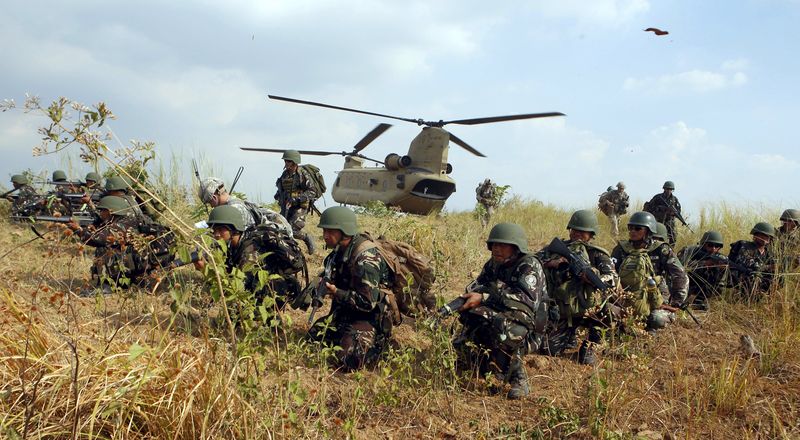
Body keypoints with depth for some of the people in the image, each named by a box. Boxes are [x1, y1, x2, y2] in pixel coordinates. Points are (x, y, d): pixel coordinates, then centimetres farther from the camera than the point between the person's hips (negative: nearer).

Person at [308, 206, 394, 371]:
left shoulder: (365, 258, -27)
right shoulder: (340, 250, 1)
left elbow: (368, 302, -30)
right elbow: (337, 278, 20)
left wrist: (336, 293, -23)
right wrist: (324, 283, -3)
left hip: (371, 317, -9)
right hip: (347, 311, 9)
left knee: (349, 358, -25)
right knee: (314, 336, 6)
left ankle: (379, 344, 2)